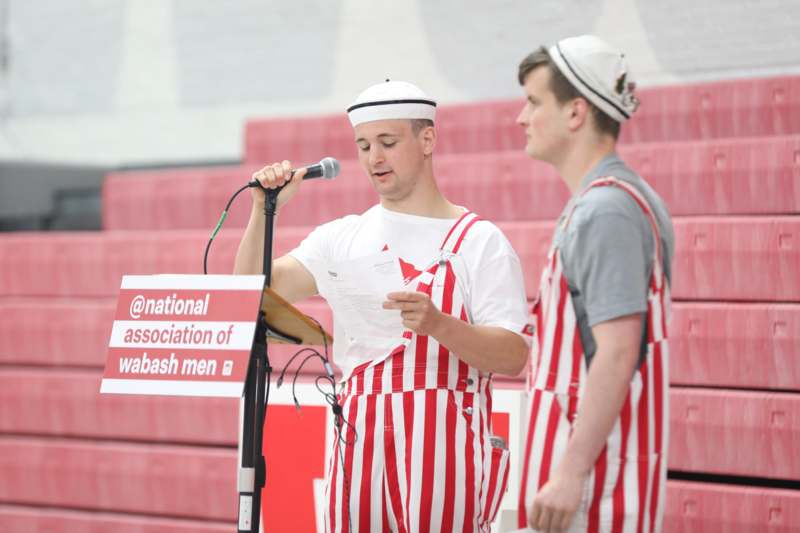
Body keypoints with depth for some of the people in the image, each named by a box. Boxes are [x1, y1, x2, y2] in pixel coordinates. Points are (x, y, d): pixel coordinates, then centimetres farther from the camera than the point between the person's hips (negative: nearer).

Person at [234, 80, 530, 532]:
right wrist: (265, 210, -7)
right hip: (362, 440, 4)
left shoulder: (479, 240, 1)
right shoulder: (343, 237, 14)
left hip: (443, 442, -4)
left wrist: (437, 324, -25)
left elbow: (514, 355, -8)